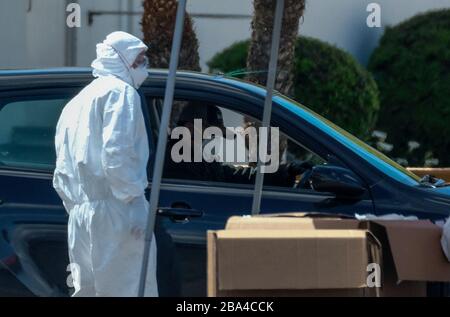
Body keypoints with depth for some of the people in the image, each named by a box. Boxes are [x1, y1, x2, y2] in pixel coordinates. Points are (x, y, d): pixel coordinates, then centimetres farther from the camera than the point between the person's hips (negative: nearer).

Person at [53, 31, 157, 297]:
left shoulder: (77, 103, 25)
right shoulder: (120, 92, -3)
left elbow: (62, 175, 21)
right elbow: (116, 155, -17)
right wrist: (135, 200, -16)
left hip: (80, 218, 9)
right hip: (114, 214, -9)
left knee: (88, 291, 9)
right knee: (131, 290, -11)